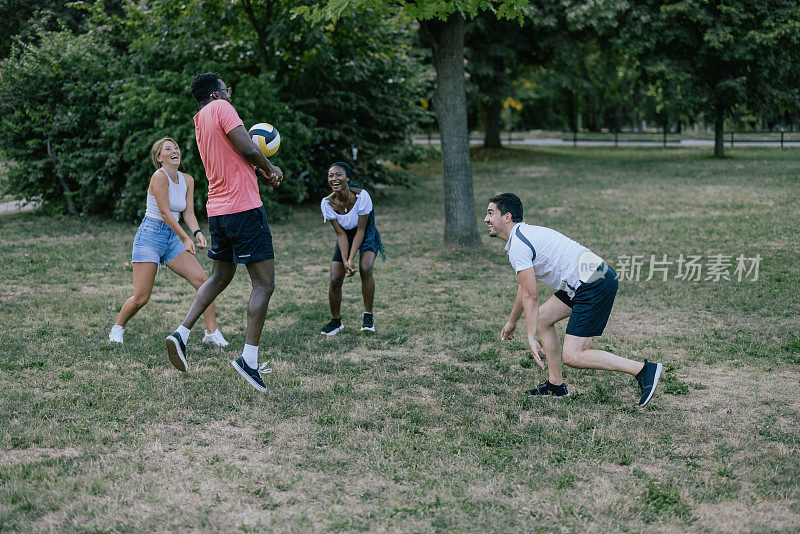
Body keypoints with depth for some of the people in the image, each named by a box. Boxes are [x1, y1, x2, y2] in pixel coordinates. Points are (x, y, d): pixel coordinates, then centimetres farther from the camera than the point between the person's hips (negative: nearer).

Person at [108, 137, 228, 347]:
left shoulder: (187, 180, 8)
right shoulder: (159, 176, -13)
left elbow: (188, 213, 5)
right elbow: (165, 213, -17)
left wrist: (197, 232, -14)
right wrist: (185, 238, -21)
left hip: (173, 238, 7)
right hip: (149, 235, -6)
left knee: (202, 280, -9)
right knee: (141, 299, -8)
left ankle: (212, 332, -1)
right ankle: (118, 327, 20)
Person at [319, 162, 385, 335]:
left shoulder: (361, 196, -28)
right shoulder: (327, 203, -20)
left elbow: (360, 231, -23)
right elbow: (341, 234, -16)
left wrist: (351, 259, -28)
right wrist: (345, 260, -26)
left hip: (366, 237, -2)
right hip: (346, 238, 2)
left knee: (365, 268, -29)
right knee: (335, 280, -12)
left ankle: (368, 316, -12)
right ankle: (336, 320, 11)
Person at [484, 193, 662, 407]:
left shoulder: (518, 245, -11)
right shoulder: (525, 233, 20)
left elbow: (531, 296, -13)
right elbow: (525, 288, 32)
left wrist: (531, 338, -10)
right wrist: (512, 321, 40)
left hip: (596, 286, -11)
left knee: (572, 356, -9)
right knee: (542, 318, 18)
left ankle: (644, 370, -7)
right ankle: (556, 385, 23)